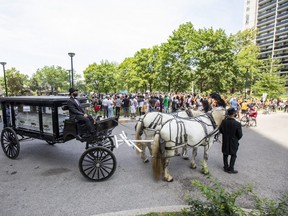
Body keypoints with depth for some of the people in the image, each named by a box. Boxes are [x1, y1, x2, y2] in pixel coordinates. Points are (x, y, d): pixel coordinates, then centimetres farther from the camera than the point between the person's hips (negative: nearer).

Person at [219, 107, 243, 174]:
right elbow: (240, 135, -14)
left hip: (225, 141, 3)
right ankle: (230, 169, 21)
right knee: (233, 155, 15)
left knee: (225, 154, 18)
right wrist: (236, 139, 6)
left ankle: (226, 167, 31)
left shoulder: (224, 122, -14)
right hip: (233, 142, -3)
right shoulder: (237, 124, -23)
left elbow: (220, 130, 0)